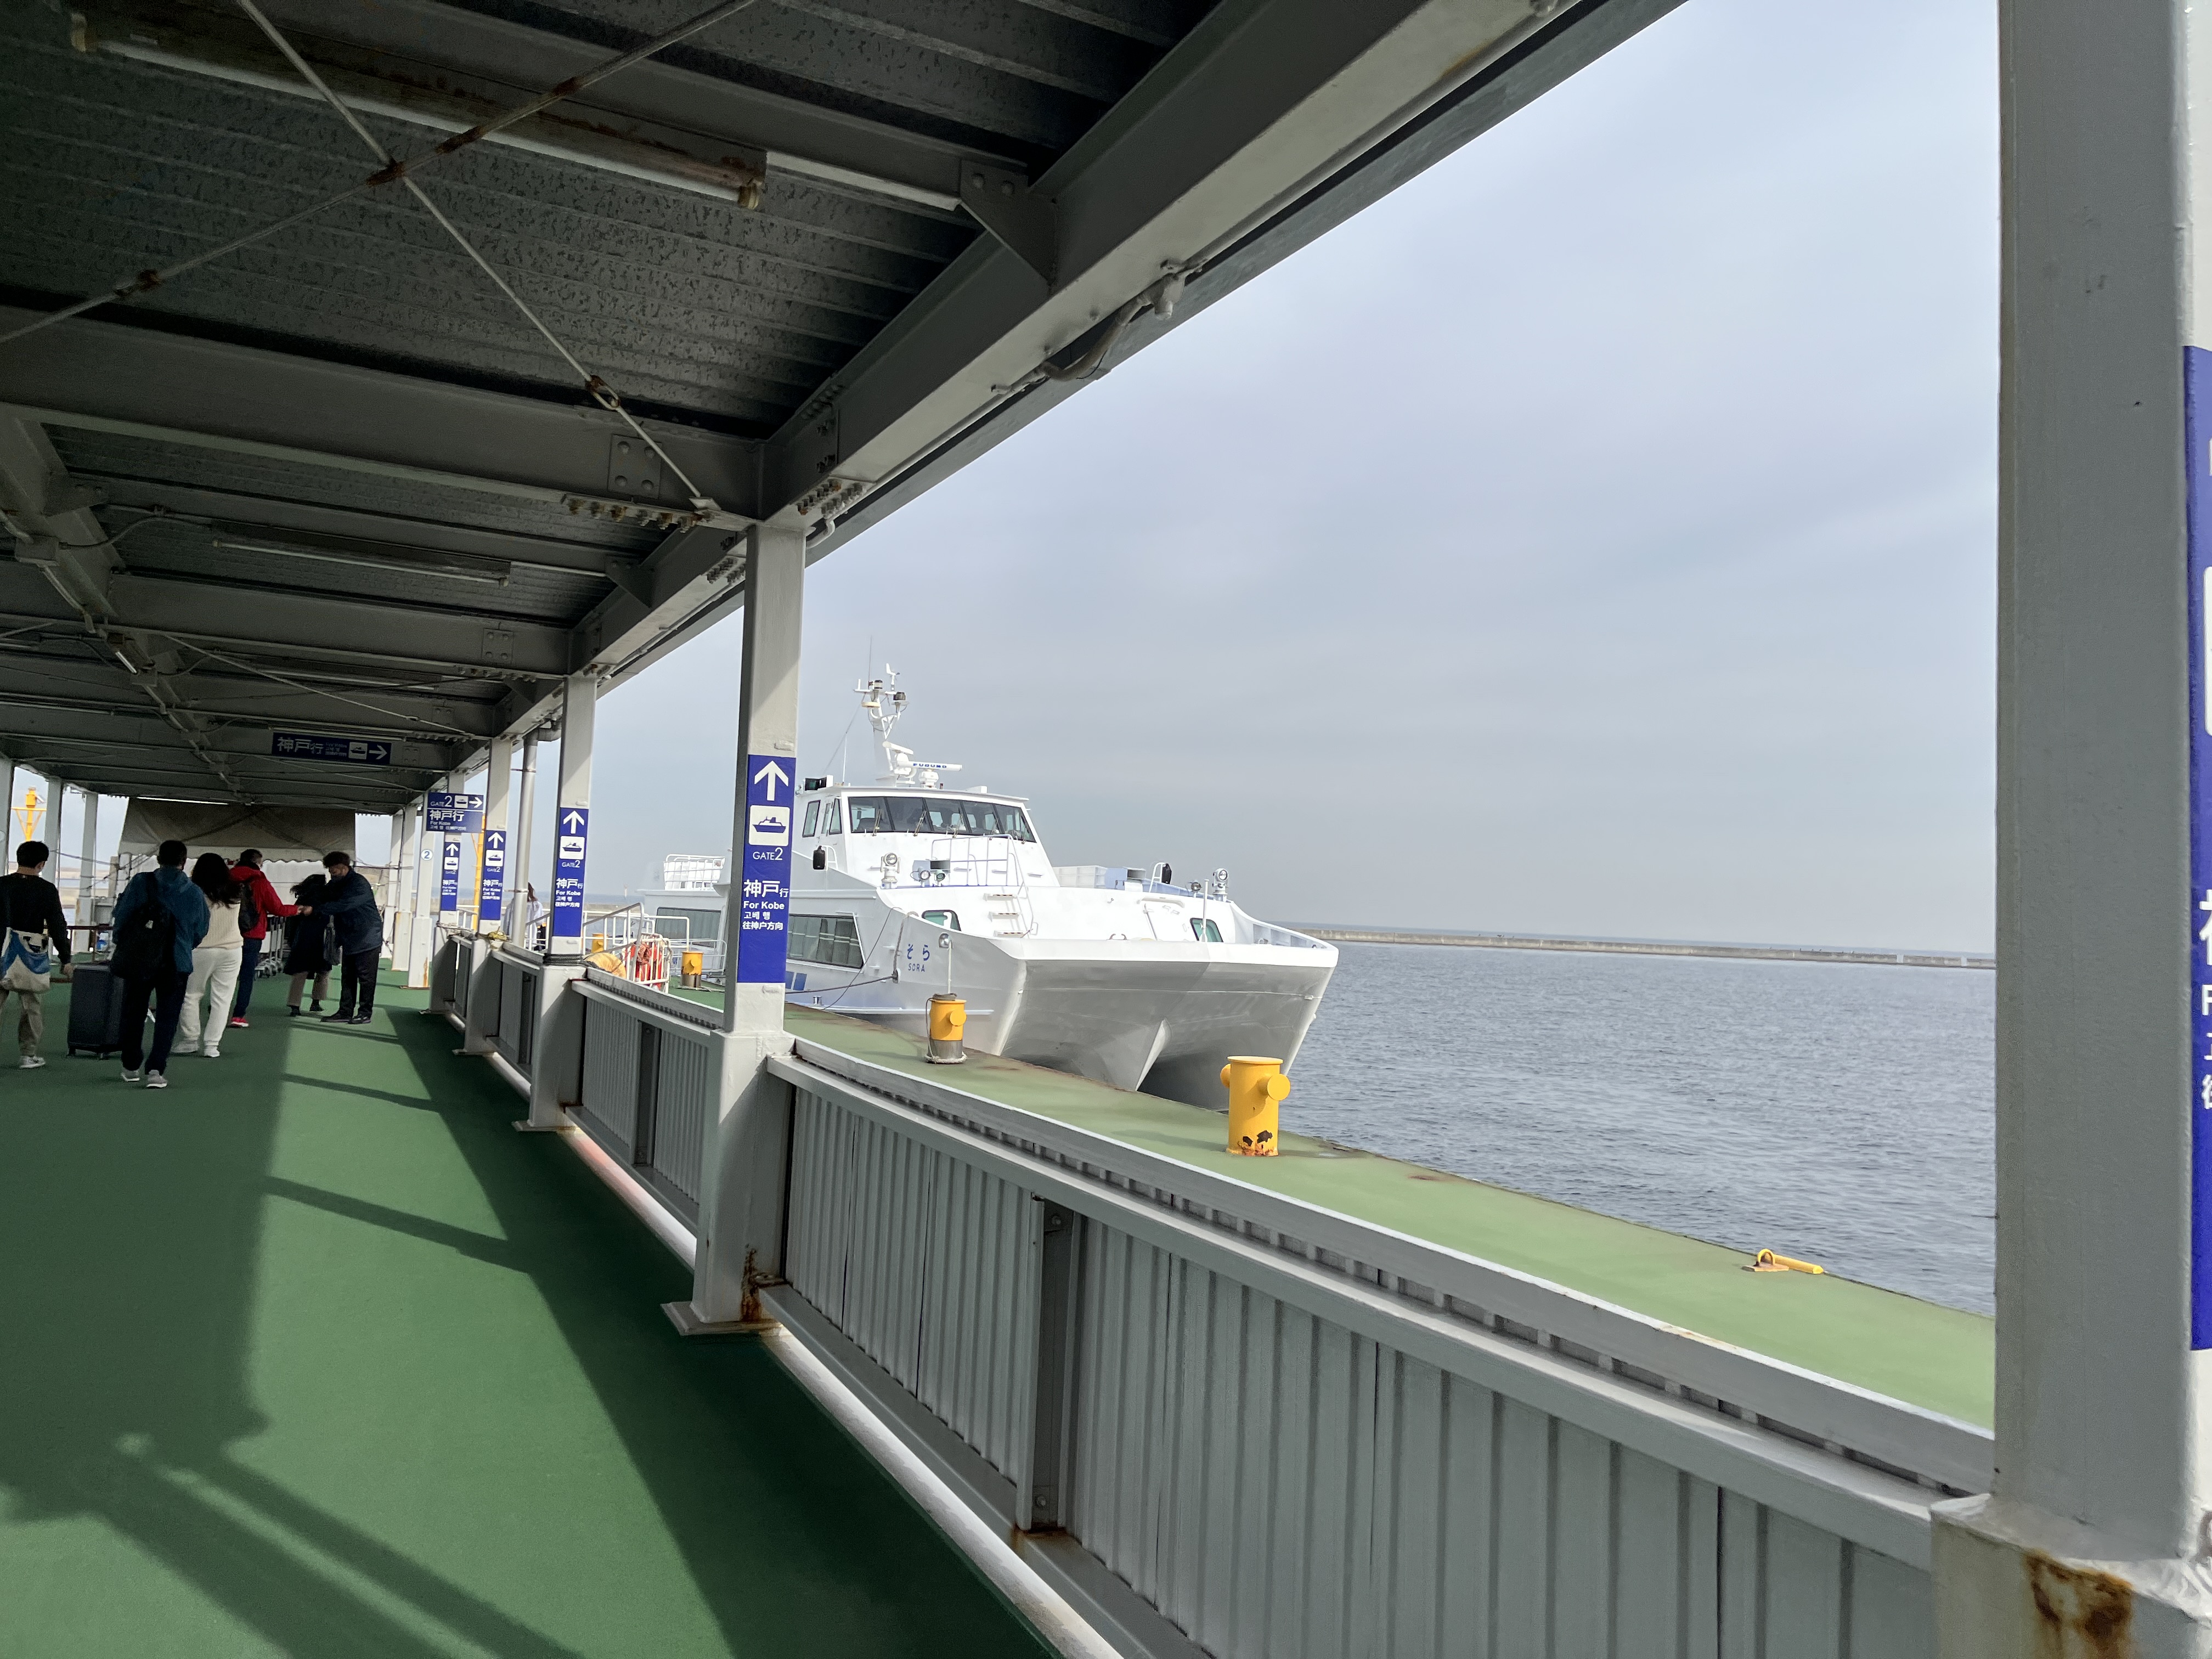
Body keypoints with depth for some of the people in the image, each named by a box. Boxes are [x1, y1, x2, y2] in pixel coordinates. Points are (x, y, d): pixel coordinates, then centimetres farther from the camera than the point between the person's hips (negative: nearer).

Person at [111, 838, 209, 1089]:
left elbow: (121, 915, -3)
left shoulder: (141, 882, -6)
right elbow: (200, 931, 9)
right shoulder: (195, 893, 0)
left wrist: (122, 943, 15)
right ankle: (156, 1069, -4)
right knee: (167, 1017, 5)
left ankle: (131, 1067, 26)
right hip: (177, 963, 0)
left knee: (133, 1013, 16)